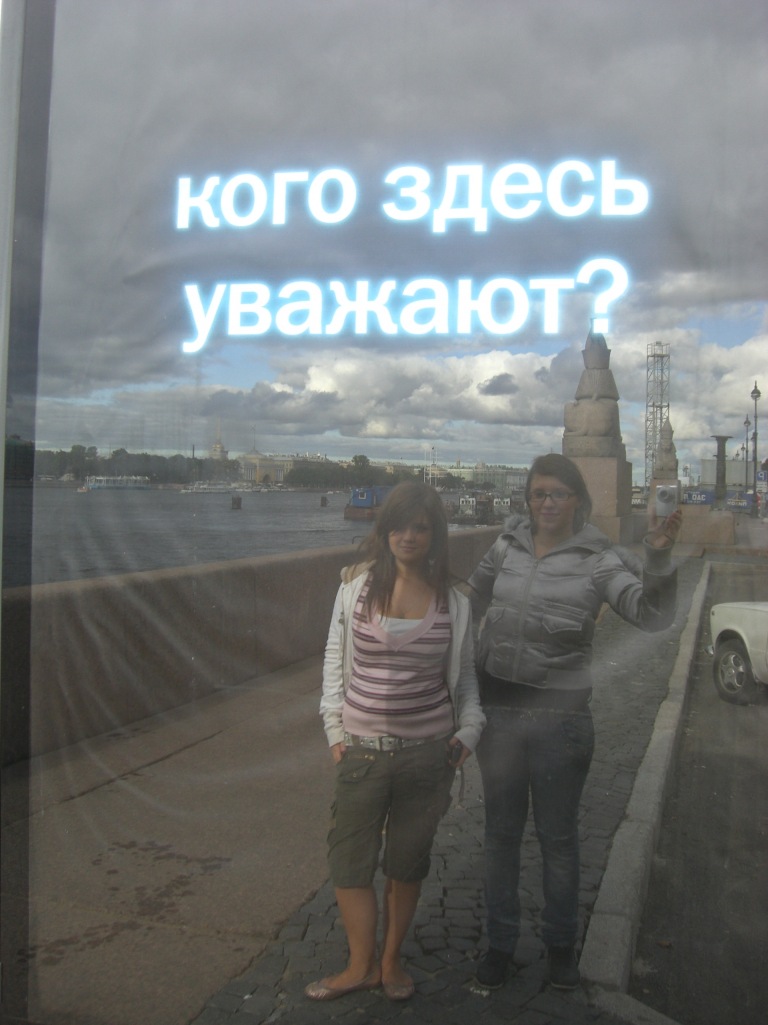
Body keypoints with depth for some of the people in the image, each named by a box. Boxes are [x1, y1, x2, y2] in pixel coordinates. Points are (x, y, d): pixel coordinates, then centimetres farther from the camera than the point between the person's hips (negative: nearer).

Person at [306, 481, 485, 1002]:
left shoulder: (454, 602, -2)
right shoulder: (356, 586, -3)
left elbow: (465, 674, 8)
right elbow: (334, 660, 3)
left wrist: (469, 729, -4)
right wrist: (336, 730, -1)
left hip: (427, 752, 0)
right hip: (362, 750, 0)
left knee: (408, 862, 14)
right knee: (349, 861, 8)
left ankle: (392, 958, 36)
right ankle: (362, 965, 28)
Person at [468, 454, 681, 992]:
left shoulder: (597, 559, -9)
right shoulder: (509, 545, 2)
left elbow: (653, 615, -22)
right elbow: (474, 598, 20)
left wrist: (658, 558, -38)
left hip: (560, 716, -3)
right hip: (498, 710, 3)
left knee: (558, 837, 13)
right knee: (502, 833, 15)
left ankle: (561, 943, 34)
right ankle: (500, 943, 32)